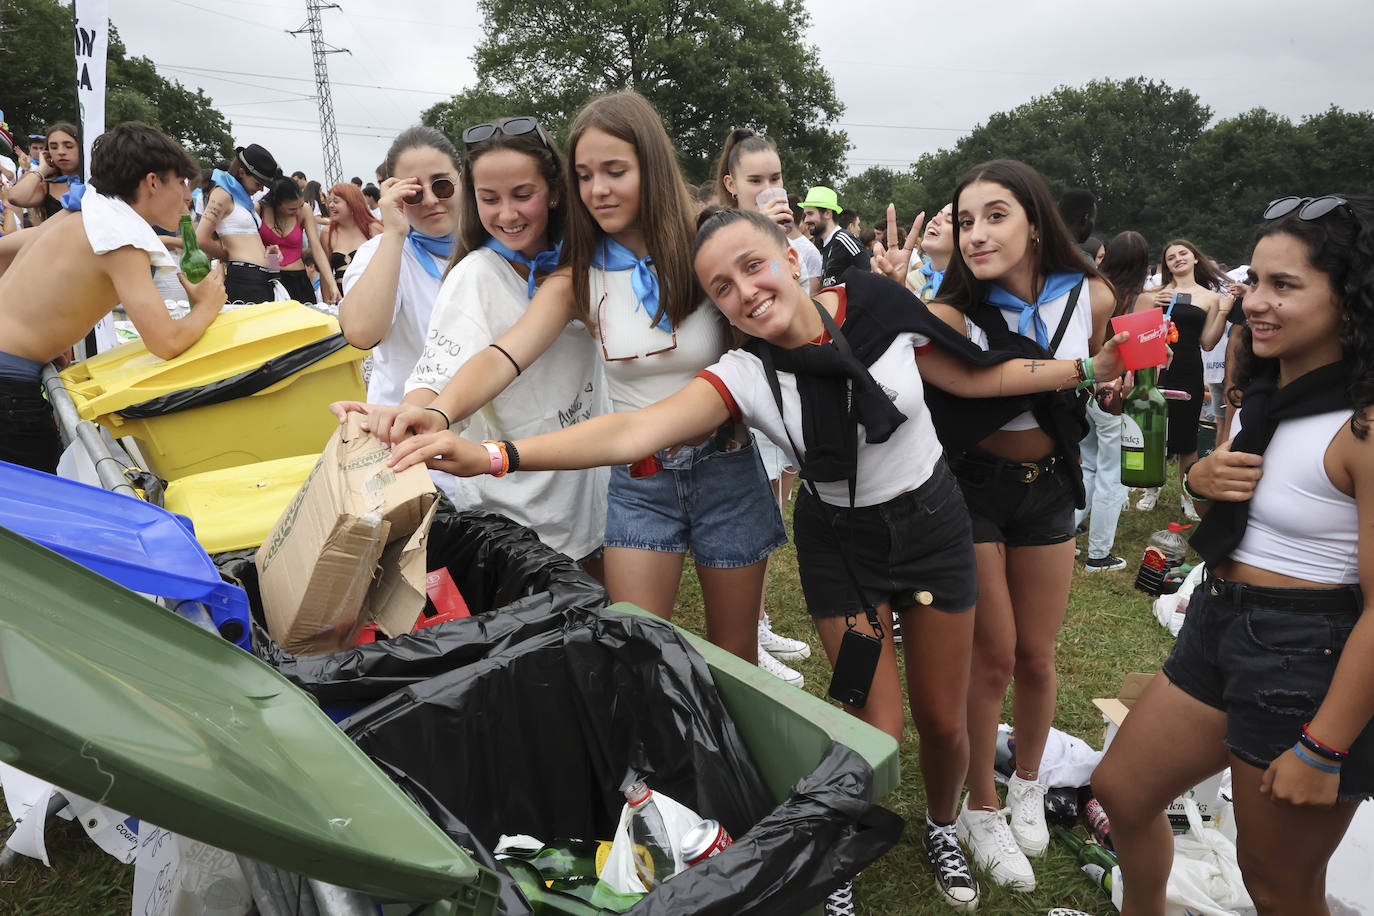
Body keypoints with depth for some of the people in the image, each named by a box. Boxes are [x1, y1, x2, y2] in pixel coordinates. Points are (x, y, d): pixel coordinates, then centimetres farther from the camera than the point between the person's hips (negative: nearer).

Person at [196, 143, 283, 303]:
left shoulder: (245, 198, 24)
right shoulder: (223, 194, -2)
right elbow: (201, 240, -11)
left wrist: (267, 250, 12)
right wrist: (230, 257, 3)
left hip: (263, 278, 9)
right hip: (243, 277, -9)